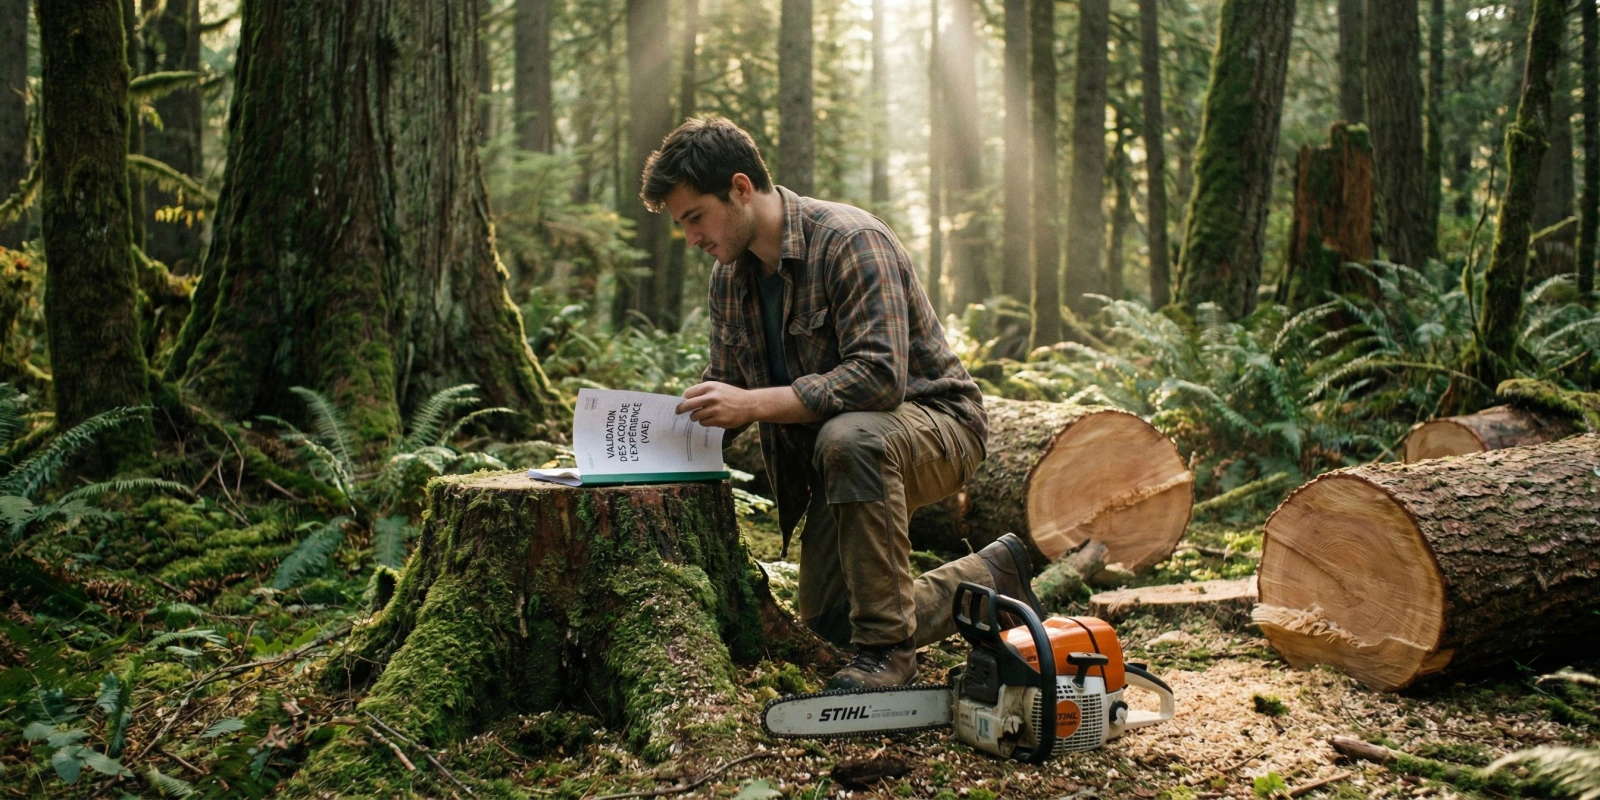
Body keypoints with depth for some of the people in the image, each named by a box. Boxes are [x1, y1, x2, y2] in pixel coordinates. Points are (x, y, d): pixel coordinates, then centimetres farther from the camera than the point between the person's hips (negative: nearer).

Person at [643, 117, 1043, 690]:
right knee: (828, 620, 7)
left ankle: (887, 648, -26)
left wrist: (754, 404, -36)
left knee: (848, 436, -40)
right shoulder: (729, 275, 0)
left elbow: (880, 376, -35)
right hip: (837, 453, 8)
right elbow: (725, 384, 8)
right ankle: (994, 577, 25)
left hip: (937, 425, -8)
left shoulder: (850, 240, -25)